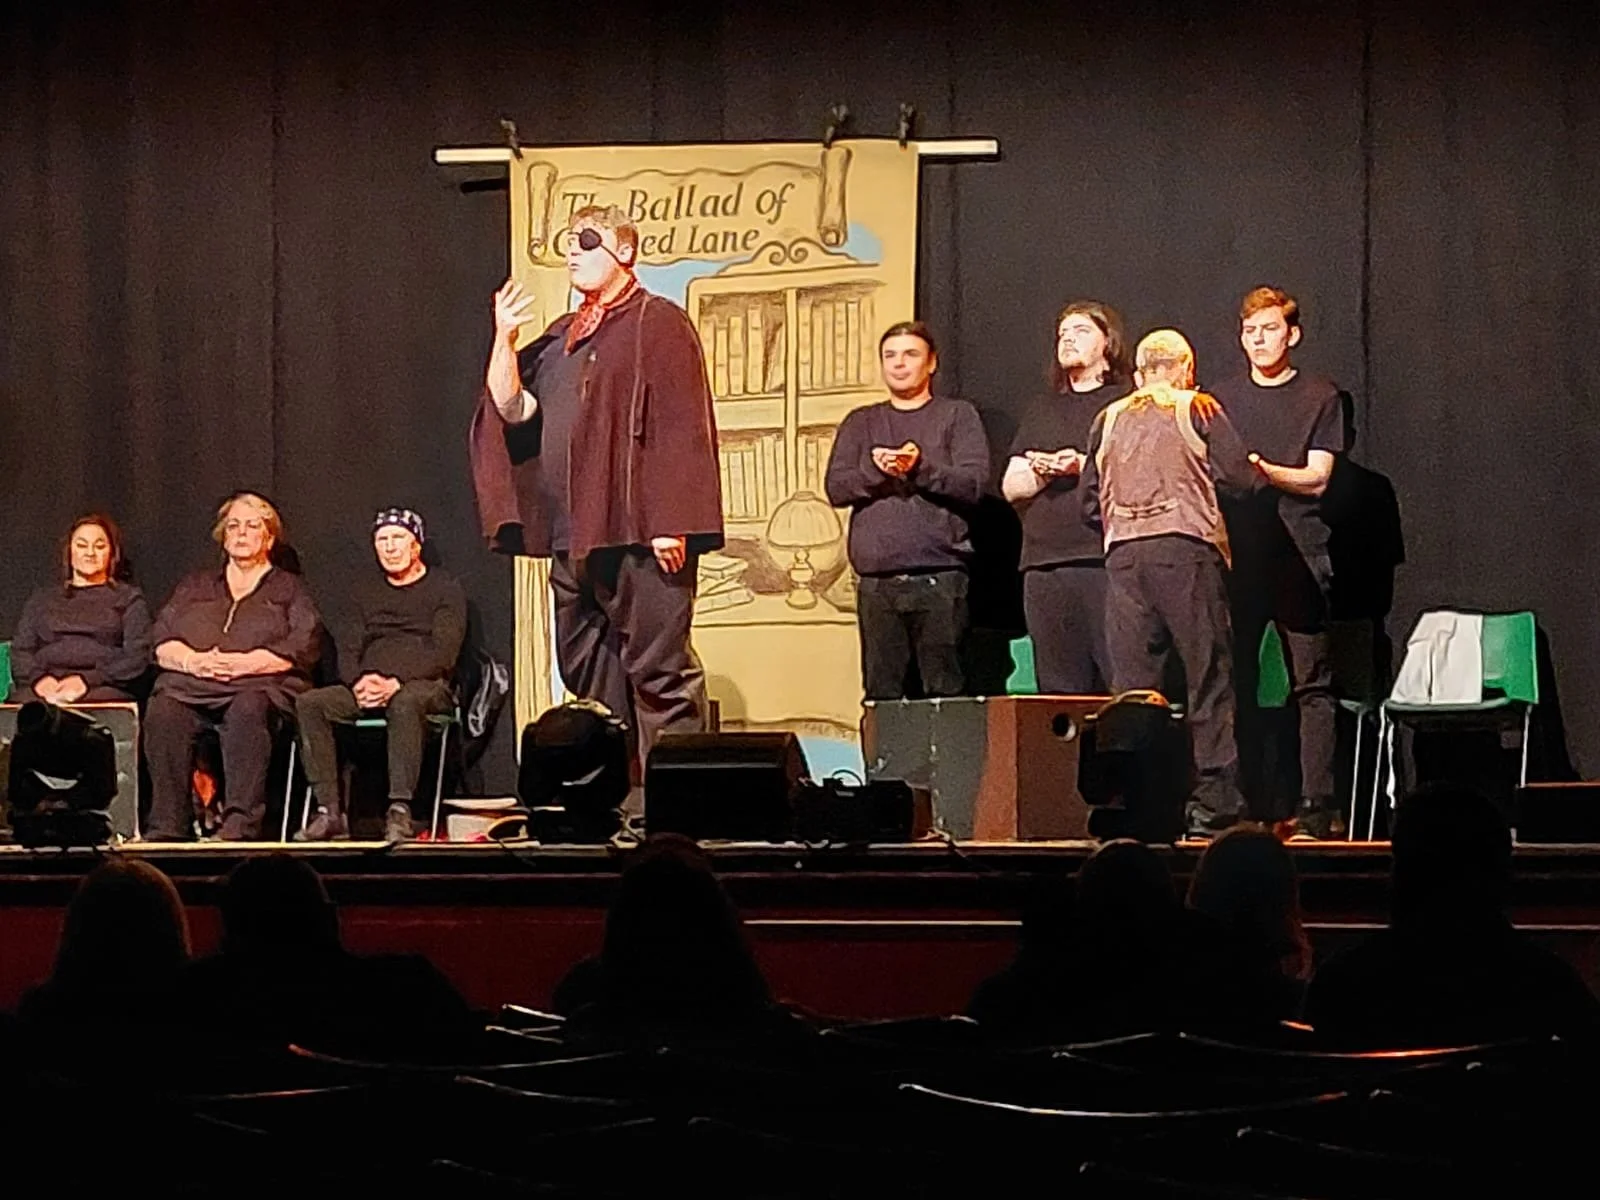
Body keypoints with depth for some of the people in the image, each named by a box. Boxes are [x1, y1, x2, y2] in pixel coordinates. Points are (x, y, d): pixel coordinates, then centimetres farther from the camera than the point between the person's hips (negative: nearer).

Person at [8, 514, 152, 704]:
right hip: (46, 688, 2)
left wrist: (88, 680, -11)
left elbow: (137, 659, 6)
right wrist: (38, 678, -7)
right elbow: (20, 651, 17)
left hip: (103, 688, -2)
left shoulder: (129, 598, 20)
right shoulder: (42, 599, 29)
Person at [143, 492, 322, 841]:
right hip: (190, 686, 3)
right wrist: (194, 661, -7)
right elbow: (162, 643, 16)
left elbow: (304, 647, 4)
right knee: (162, 713, -32)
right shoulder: (195, 586, 30)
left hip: (259, 686, -3)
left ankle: (241, 824, -46)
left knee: (248, 710, -39)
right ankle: (168, 825, -35)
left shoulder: (289, 588, 21)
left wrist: (243, 663, -9)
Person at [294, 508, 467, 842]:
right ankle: (329, 811, -29)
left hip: (425, 685, -5)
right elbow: (349, 651, 16)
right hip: (368, 687, 5)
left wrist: (395, 683, -19)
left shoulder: (444, 590, 6)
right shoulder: (366, 592, 23)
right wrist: (360, 682, -8)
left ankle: (400, 811, -46)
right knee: (309, 703, -22)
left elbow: (443, 654, -6)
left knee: (405, 702, -41)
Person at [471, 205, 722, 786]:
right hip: (572, 536, 8)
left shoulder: (657, 324, -3)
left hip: (637, 534, -8)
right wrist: (505, 339, 1)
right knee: (586, 672, 9)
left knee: (657, 669, -8)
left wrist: (670, 523, -17)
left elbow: (680, 426, -11)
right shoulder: (560, 337, 20)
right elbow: (512, 408, 14)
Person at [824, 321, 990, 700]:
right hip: (877, 579, 3)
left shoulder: (958, 416, 12)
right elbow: (836, 487, 7)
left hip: (939, 576, -3)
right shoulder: (860, 423, 20)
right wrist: (878, 470, -11)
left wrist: (921, 468, -15)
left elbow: (973, 483, -1)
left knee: (945, 692, -8)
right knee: (881, 693, -3)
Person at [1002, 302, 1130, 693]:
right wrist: (1041, 471, -1)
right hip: (1046, 564, 5)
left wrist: (1085, 466, -12)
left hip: (1107, 561, -5)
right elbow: (1010, 487, 19)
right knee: (1060, 687, 2)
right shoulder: (1042, 412, 25)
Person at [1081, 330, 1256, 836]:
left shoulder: (1109, 419, 15)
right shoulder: (1198, 409, 4)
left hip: (1123, 554, 3)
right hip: (1186, 547, -3)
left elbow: (1091, 498, 14)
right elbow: (1239, 473, -2)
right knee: (1207, 678, -1)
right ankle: (1213, 803, -5)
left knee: (1132, 682, 3)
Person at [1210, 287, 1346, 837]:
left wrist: (1260, 468, -16)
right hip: (1237, 553, 3)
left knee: (1310, 681, -6)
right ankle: (1248, 802, 5)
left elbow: (1316, 478, -1)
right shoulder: (1221, 399, 16)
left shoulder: (1320, 397, 6)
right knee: (1235, 678, 0)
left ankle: (1317, 802, -8)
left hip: (1298, 551, -3)